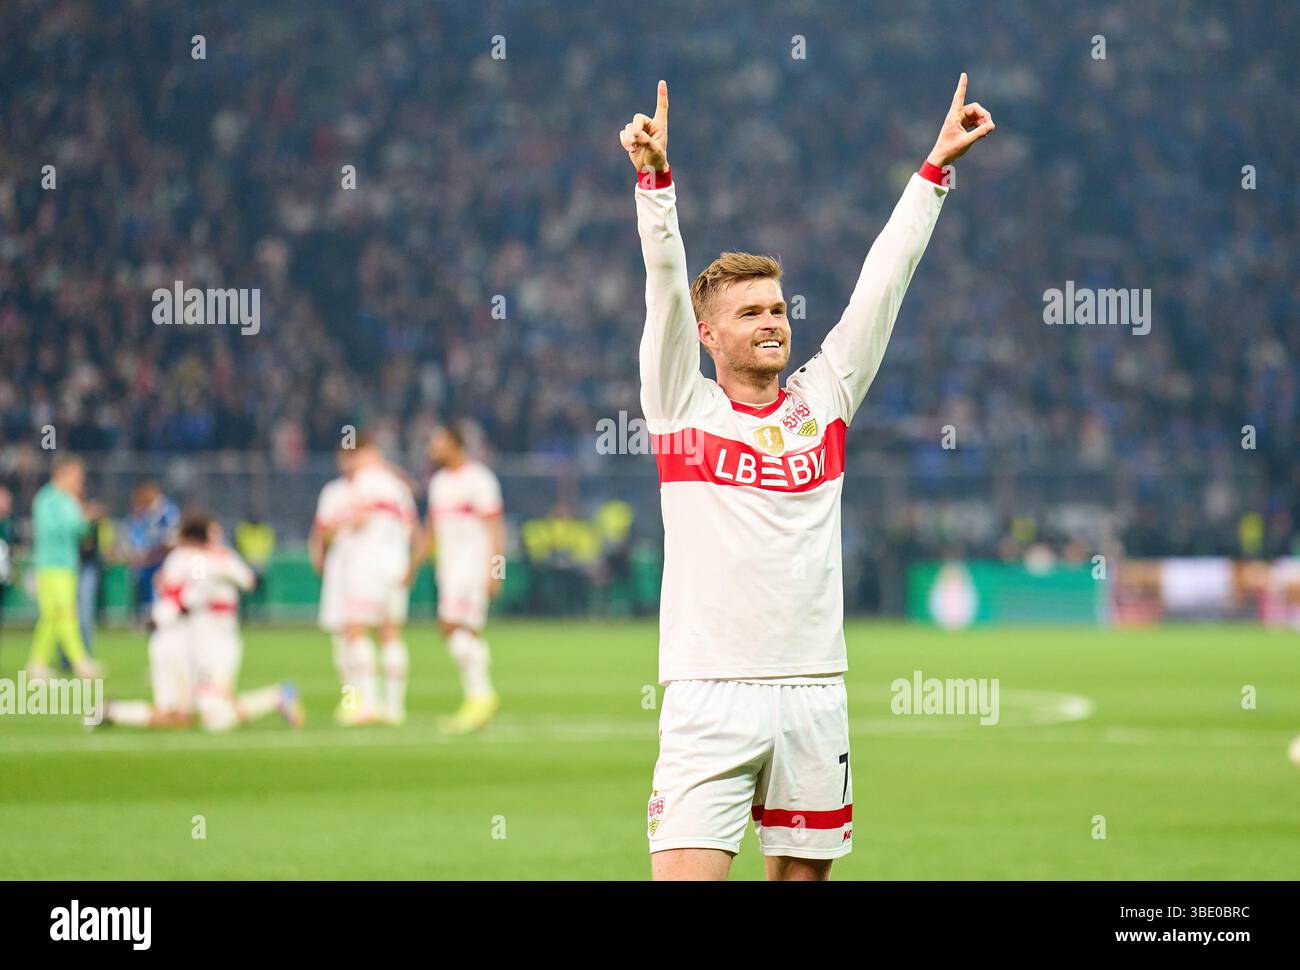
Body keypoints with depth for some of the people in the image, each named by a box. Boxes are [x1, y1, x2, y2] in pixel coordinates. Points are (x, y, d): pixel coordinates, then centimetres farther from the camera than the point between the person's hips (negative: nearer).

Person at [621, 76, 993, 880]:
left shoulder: (823, 400, 11)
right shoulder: (683, 405, 4)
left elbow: (884, 279, 11)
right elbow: (666, 283, -8)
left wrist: (936, 166, 11)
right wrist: (654, 178, -20)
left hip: (813, 692, 4)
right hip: (710, 698, -4)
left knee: (804, 874, 7)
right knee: (684, 875, -13)